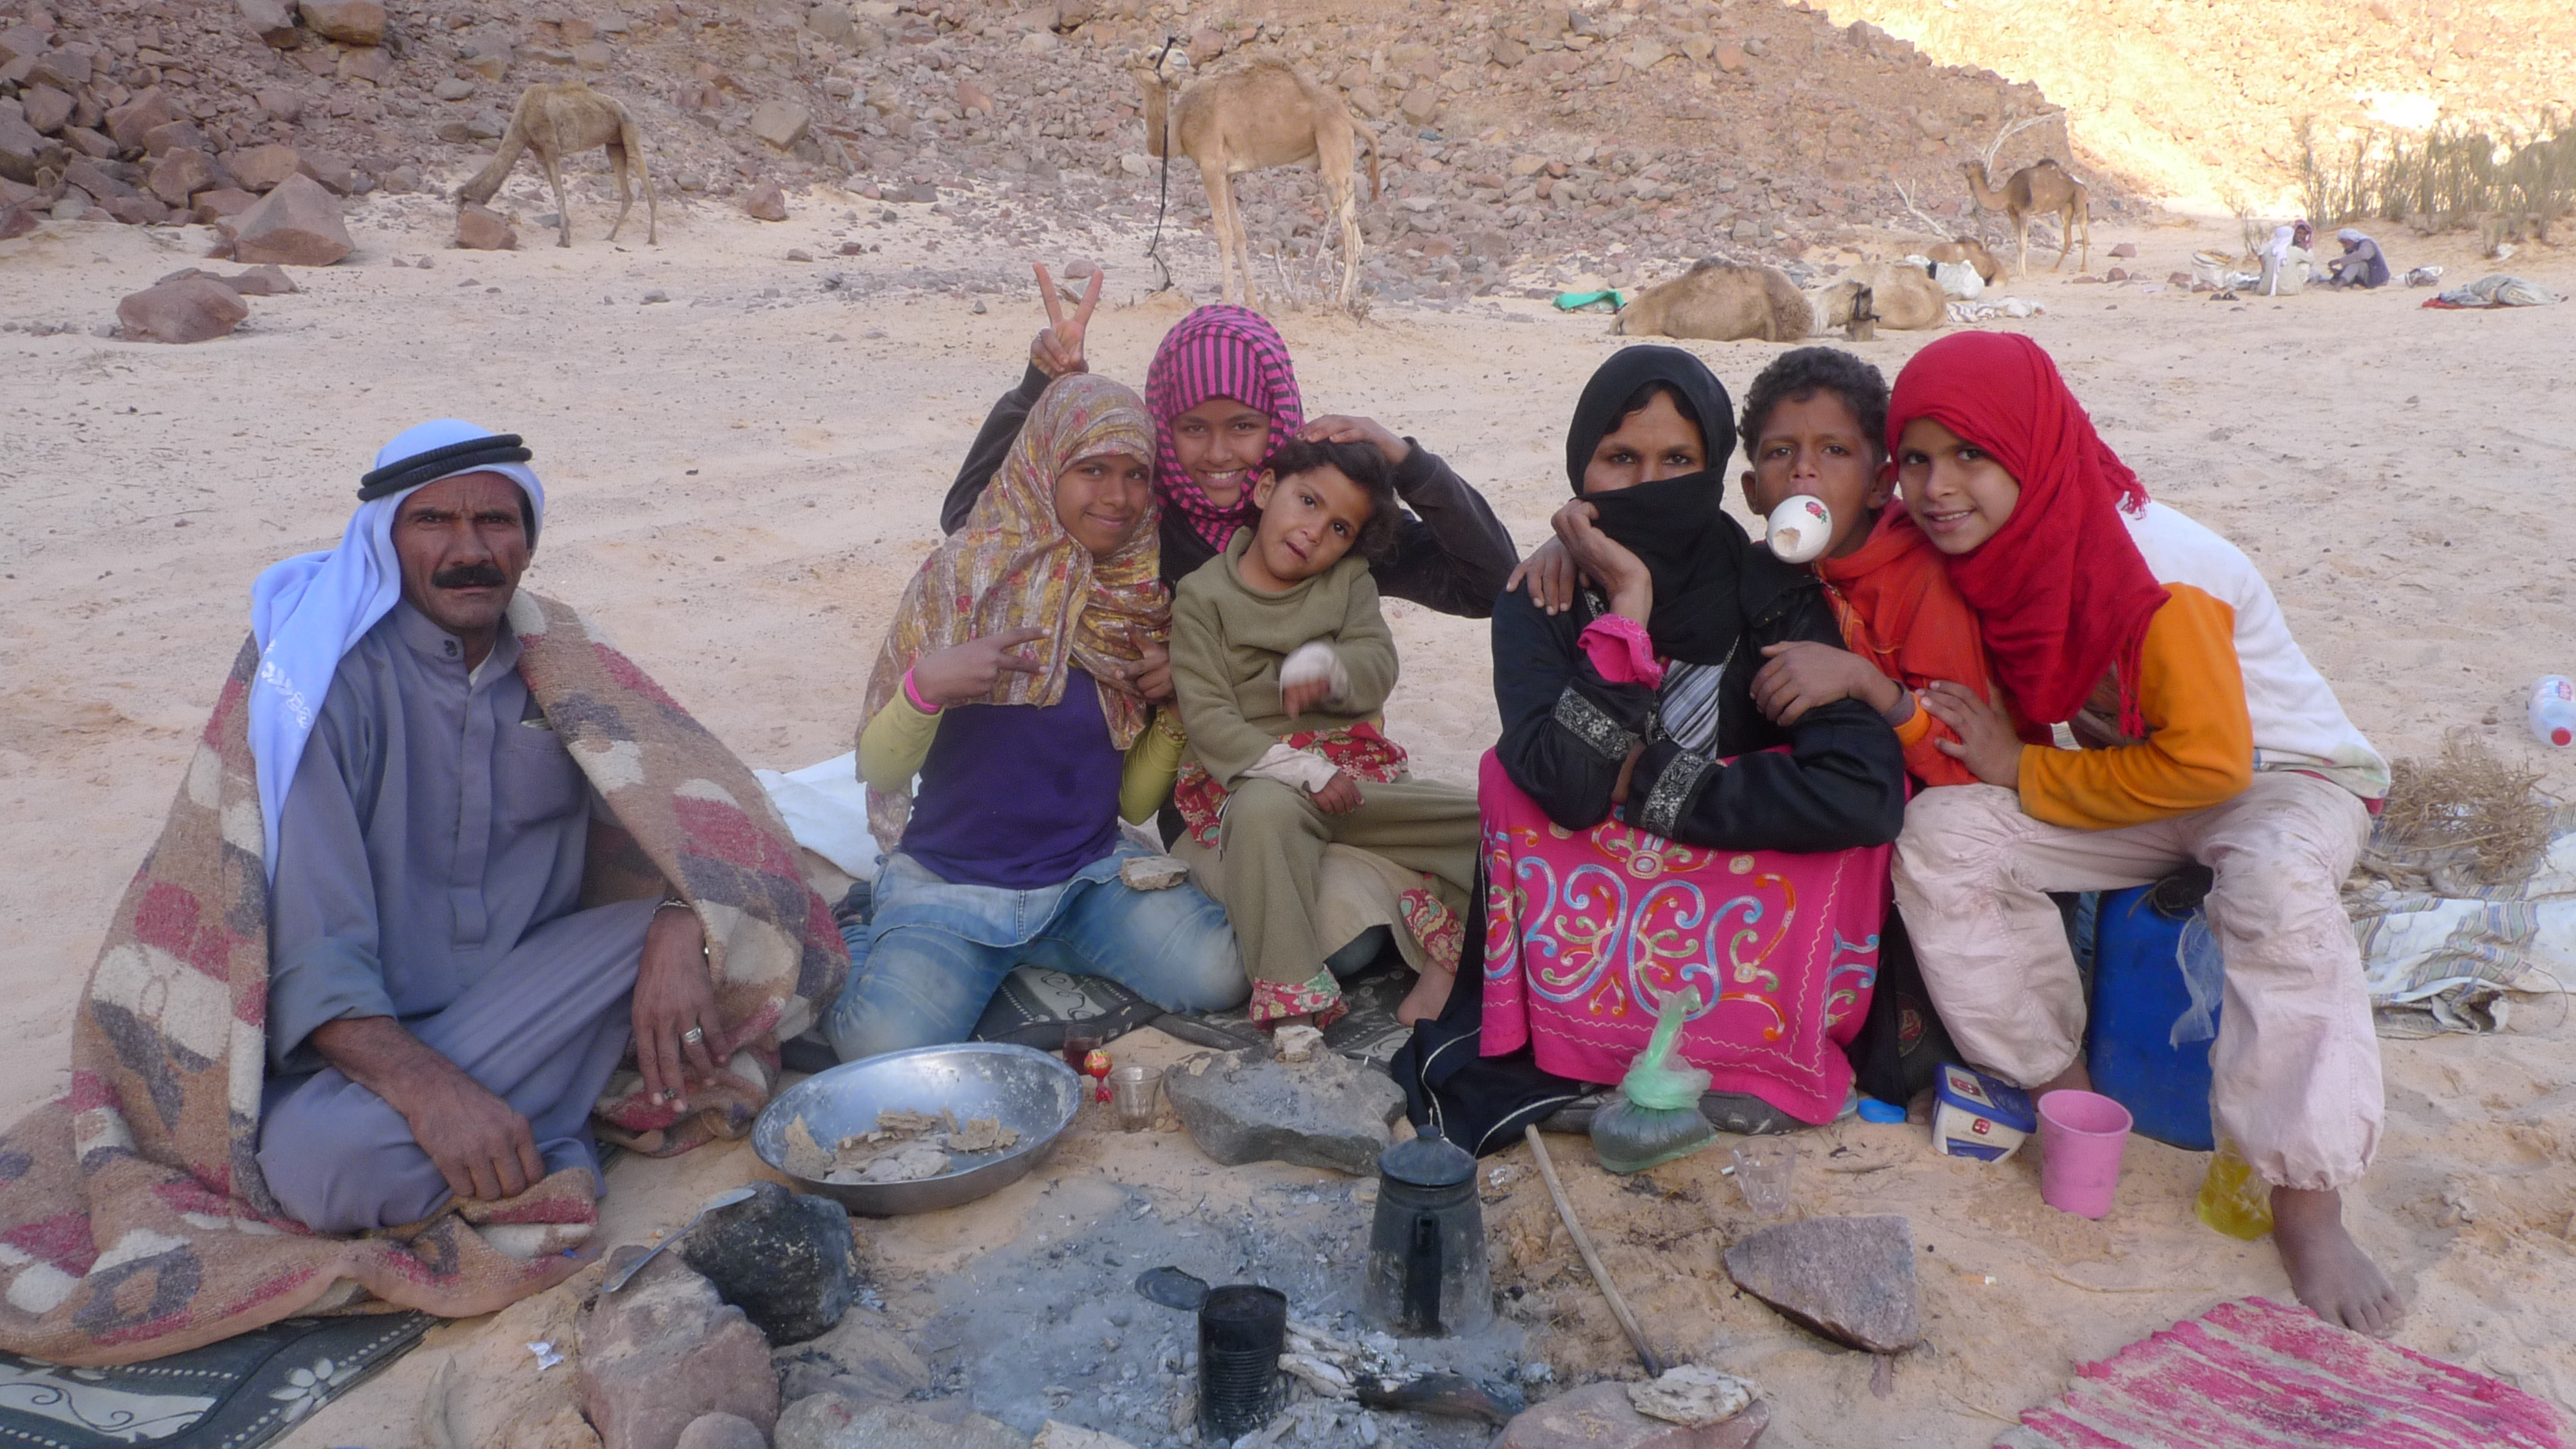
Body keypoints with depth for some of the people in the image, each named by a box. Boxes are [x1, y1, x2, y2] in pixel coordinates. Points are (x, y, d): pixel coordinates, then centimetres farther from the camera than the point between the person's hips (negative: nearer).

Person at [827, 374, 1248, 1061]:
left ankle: (1015, 954, 5)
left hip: (1090, 872, 4)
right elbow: (878, 772, -9)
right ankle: (863, 950, 9)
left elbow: (1134, 802, 7)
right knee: (888, 1047, -27)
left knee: (1220, 976, -21)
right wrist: (926, 686, -28)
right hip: (949, 881, -3)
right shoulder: (963, 579, -9)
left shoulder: (1150, 604, 1)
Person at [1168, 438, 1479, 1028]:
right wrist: (1305, 771, -20)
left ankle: (1444, 962, -4)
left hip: (1353, 773, 5)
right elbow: (1208, 721, -10)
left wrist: (1326, 667, -27)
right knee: (1264, 812, -41)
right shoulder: (1202, 595, -1)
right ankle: (1293, 1009, -38)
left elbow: (1378, 668, -4)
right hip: (1255, 777, -4)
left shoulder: (1349, 581, 12)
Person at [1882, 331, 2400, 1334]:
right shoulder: (1975, 546, -9)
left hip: (2282, 773, -5)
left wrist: (2027, 775, -23)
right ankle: (2059, 1083, -5)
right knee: (1941, 831, -18)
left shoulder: (2157, 574, -29)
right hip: (2133, 783, 6)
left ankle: (2306, 1201, -28)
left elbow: (2207, 762, -29)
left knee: (2276, 883, -40)